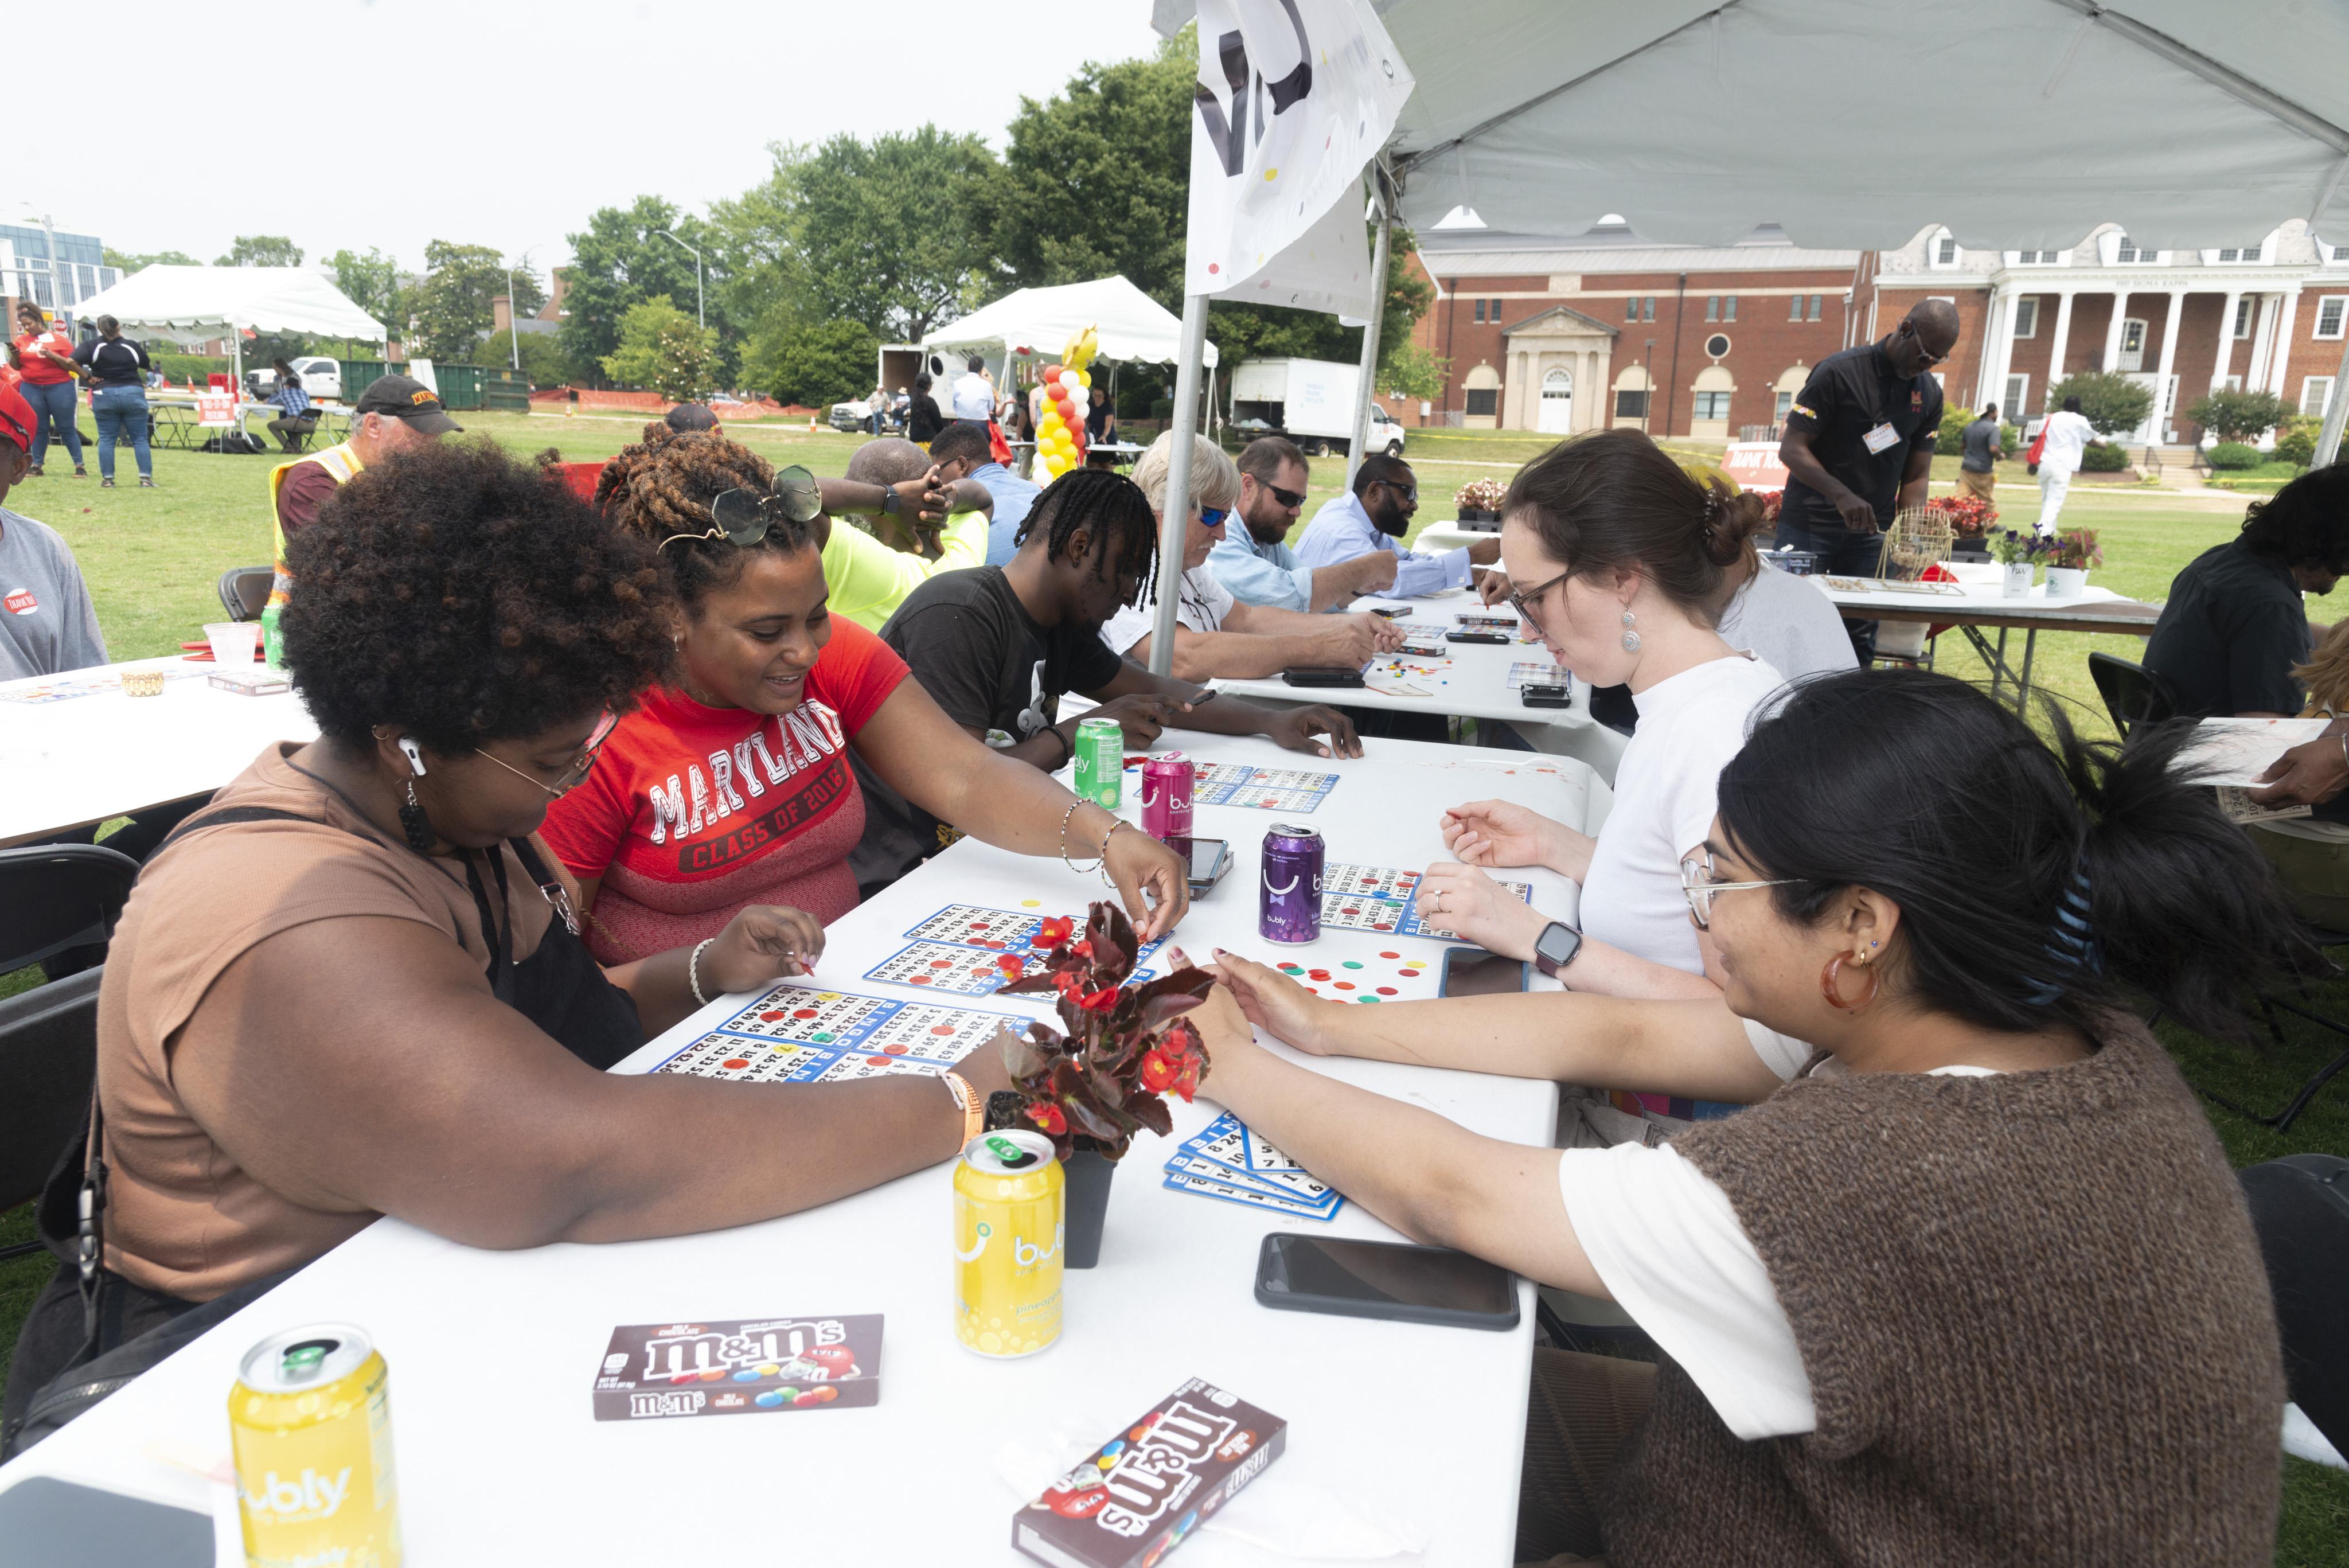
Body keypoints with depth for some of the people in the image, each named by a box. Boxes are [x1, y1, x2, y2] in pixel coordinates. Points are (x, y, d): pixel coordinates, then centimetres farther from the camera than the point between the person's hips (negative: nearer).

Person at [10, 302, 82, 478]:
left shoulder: (59, 339, 0)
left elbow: (72, 365, -4)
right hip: (32, 389, 3)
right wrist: (14, 355, -7)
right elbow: (16, 367, 12)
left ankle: (79, 466, 3)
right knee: (39, 429, 5)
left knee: (67, 429, 0)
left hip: (59, 387, -3)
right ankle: (36, 465, 8)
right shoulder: (22, 340, 9)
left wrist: (52, 355, -17)